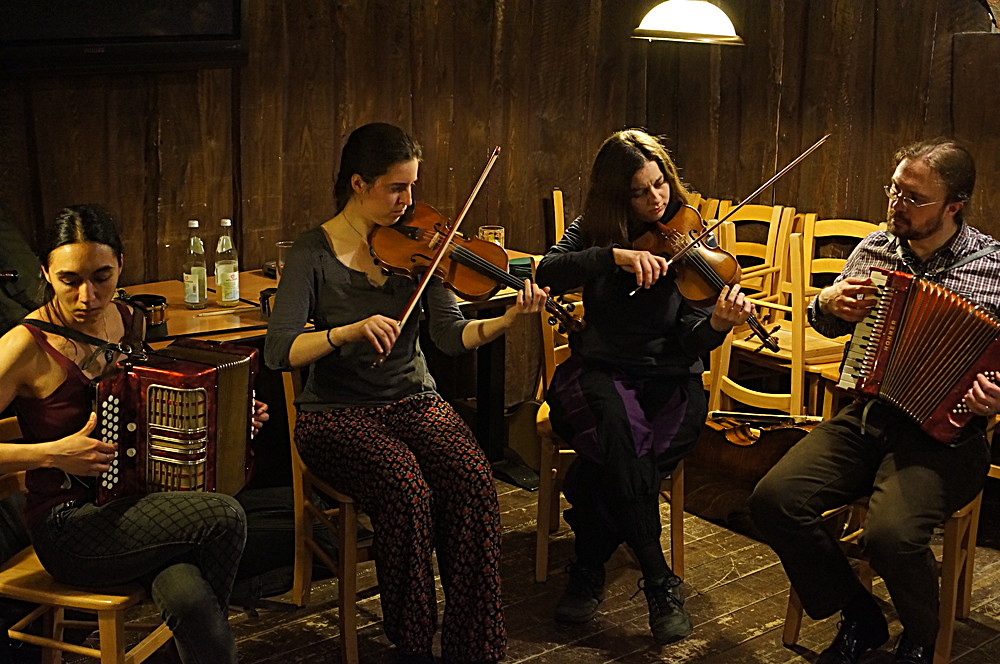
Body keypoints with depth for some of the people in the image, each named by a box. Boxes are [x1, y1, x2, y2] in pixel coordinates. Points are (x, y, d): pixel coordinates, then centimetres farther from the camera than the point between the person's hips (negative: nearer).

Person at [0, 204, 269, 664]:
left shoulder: (129, 321, 5)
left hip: (130, 505, 5)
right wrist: (54, 454, -27)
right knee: (224, 516, -23)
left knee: (188, 600, -27)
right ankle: (215, 625, 2)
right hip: (67, 527, -5)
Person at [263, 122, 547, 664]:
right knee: (407, 488, -31)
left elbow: (451, 335, -3)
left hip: (412, 401, 3)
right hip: (337, 413, -3)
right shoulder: (315, 252, -7)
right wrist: (349, 331, -32)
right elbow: (278, 351, -16)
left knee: (472, 478, -26)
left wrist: (510, 319, -21)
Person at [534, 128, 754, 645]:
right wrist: (615, 255, -27)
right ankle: (659, 582, -26)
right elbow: (548, 274, -16)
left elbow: (688, 342, -8)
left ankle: (589, 568, -13)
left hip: (668, 379, -1)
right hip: (599, 370, 1)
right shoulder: (594, 230, 4)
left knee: (613, 450, -33)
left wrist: (717, 323, -31)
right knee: (616, 424, -34)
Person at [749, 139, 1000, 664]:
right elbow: (825, 323, 24)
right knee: (774, 500, -16)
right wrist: (828, 303, 1)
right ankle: (860, 619, 6)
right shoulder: (877, 248, 9)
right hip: (867, 416, 5)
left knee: (891, 533, -31)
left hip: (942, 432, -5)